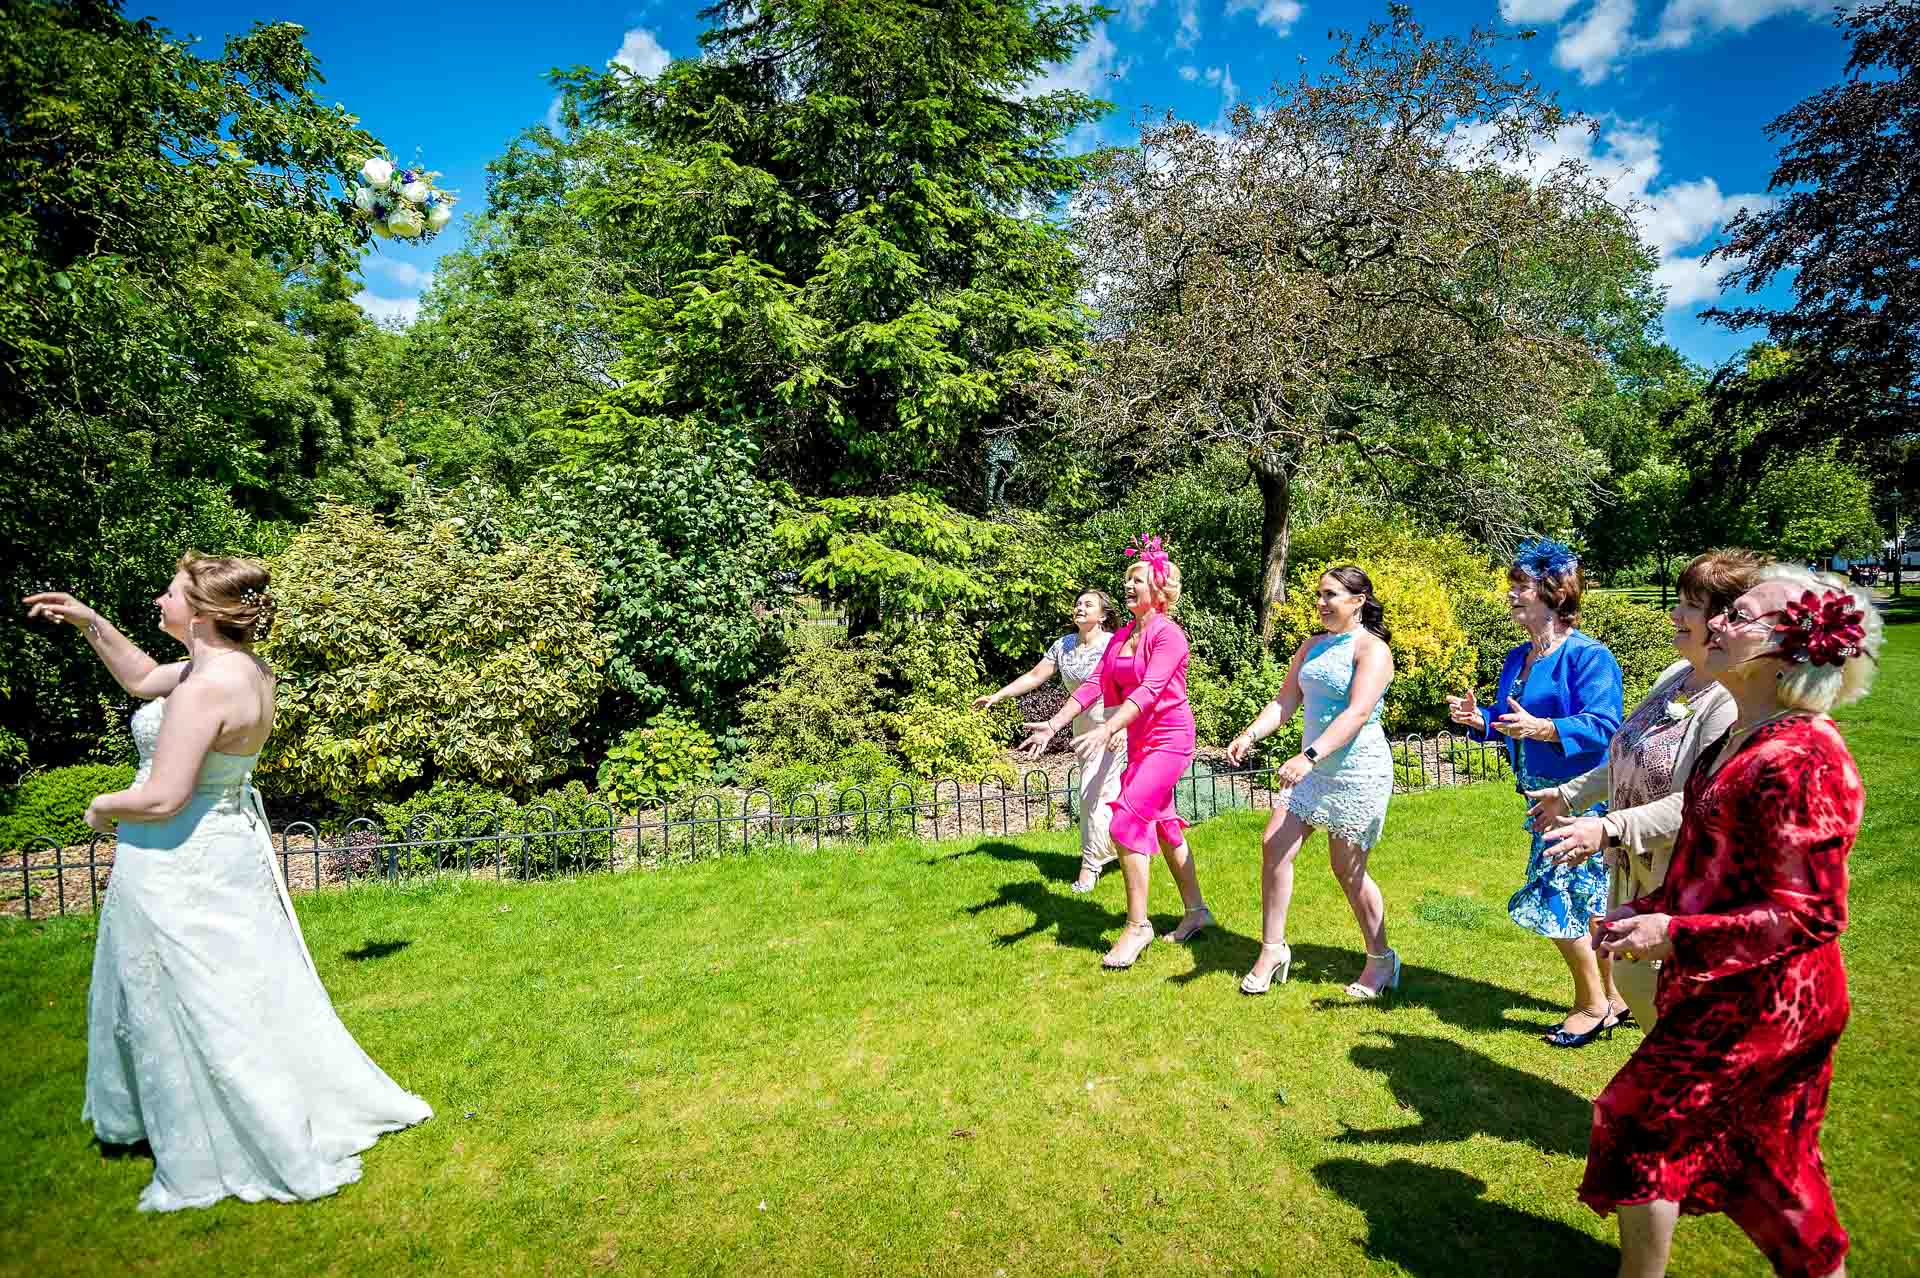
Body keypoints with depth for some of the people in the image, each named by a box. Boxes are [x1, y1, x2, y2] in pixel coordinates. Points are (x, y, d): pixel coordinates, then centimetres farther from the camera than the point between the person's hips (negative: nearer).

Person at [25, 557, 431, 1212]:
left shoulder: (206, 687, -27)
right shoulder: (241, 667, 1)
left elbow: (161, 799, -25)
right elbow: (143, 679, 20)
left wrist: (102, 808, -6)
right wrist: (89, 623, 13)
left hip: (177, 865, -9)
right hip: (227, 841, 9)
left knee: (196, 1012, 8)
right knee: (243, 993, 23)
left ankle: (206, 1164, 26)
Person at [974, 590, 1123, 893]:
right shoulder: (1063, 644, 3)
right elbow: (1034, 676, 4)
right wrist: (997, 696, -3)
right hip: (1084, 728, 6)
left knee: (1093, 792, -10)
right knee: (1110, 793, 15)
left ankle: (1091, 864, 3)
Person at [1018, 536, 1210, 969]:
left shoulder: (1169, 634, -16)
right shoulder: (1122, 636, 9)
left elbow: (1149, 689, -29)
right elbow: (1094, 684, 5)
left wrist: (1107, 729, -40)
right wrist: (1054, 724, -3)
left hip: (1169, 739, -9)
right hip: (1141, 741, 9)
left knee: (1126, 822, -15)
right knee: (1163, 825, 16)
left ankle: (1137, 925, -3)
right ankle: (1196, 910, 31)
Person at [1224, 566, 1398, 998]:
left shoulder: (1372, 650, -12)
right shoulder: (1313, 646, 11)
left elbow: (1358, 712, -25)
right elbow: (1285, 701, 8)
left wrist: (1308, 756, -36)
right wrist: (1250, 735, -10)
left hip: (1358, 772, -7)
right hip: (1314, 769, 7)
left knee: (1348, 871, 2)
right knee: (1274, 845, -1)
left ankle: (1381, 961, 24)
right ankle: (1273, 949, 12)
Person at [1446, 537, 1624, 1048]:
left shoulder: (1587, 656, -16)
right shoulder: (1518, 659, 10)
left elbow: (1603, 726, -24)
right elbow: (1508, 721, 15)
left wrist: (1541, 728, -36)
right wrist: (1479, 719, -4)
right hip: (1546, 797, 9)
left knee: (1557, 895, -6)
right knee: (1588, 900, 18)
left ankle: (1593, 1005, 13)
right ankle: (1611, 992, 33)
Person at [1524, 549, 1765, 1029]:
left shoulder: (1735, 701, -24)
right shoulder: (1675, 676, 5)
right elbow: (1631, 760, 17)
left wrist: (1609, 828, -34)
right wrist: (1570, 794, 19)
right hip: (1637, 870, 9)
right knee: (1631, 975, 21)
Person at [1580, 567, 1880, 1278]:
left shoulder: (1800, 758, -25)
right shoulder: (1744, 739, 6)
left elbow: (1809, 915, -24)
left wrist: (1675, 936, -26)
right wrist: (1648, 910, 7)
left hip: (1760, 1002, -9)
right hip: (1734, 991, 9)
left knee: (1637, 1122, 5)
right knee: (1767, 1162, 23)